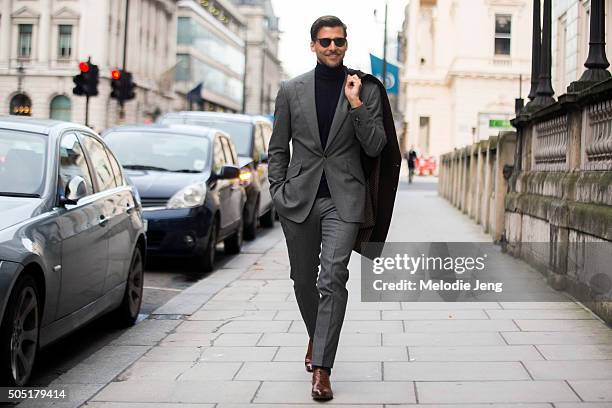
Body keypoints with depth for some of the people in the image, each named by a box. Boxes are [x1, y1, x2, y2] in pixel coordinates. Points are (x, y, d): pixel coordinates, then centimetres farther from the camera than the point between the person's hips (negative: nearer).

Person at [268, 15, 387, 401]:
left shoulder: (366, 90, 4)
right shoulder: (291, 90, 7)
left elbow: (375, 147, -2)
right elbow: (278, 148, 12)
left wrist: (356, 105, -12)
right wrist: (278, 192, 4)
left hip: (343, 199, -2)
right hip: (299, 197, 3)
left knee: (333, 278, -15)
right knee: (304, 279, 13)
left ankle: (322, 369, -15)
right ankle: (316, 338, 40)